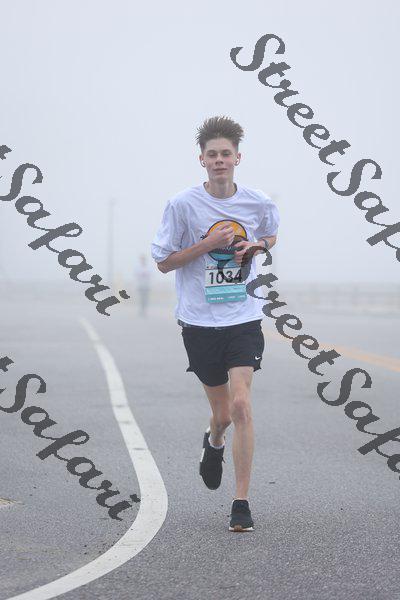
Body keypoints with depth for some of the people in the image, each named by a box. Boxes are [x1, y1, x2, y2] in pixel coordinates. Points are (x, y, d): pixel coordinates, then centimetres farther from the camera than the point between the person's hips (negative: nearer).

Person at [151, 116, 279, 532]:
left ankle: (241, 504, -6)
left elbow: (271, 235, 22)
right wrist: (208, 244, -15)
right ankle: (214, 442, 48)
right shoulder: (183, 204, -6)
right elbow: (163, 262, -2)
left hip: (244, 318, 0)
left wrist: (256, 246, -1)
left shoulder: (259, 203, 0)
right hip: (199, 322, 0)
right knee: (222, 412, 9)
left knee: (240, 405, -14)